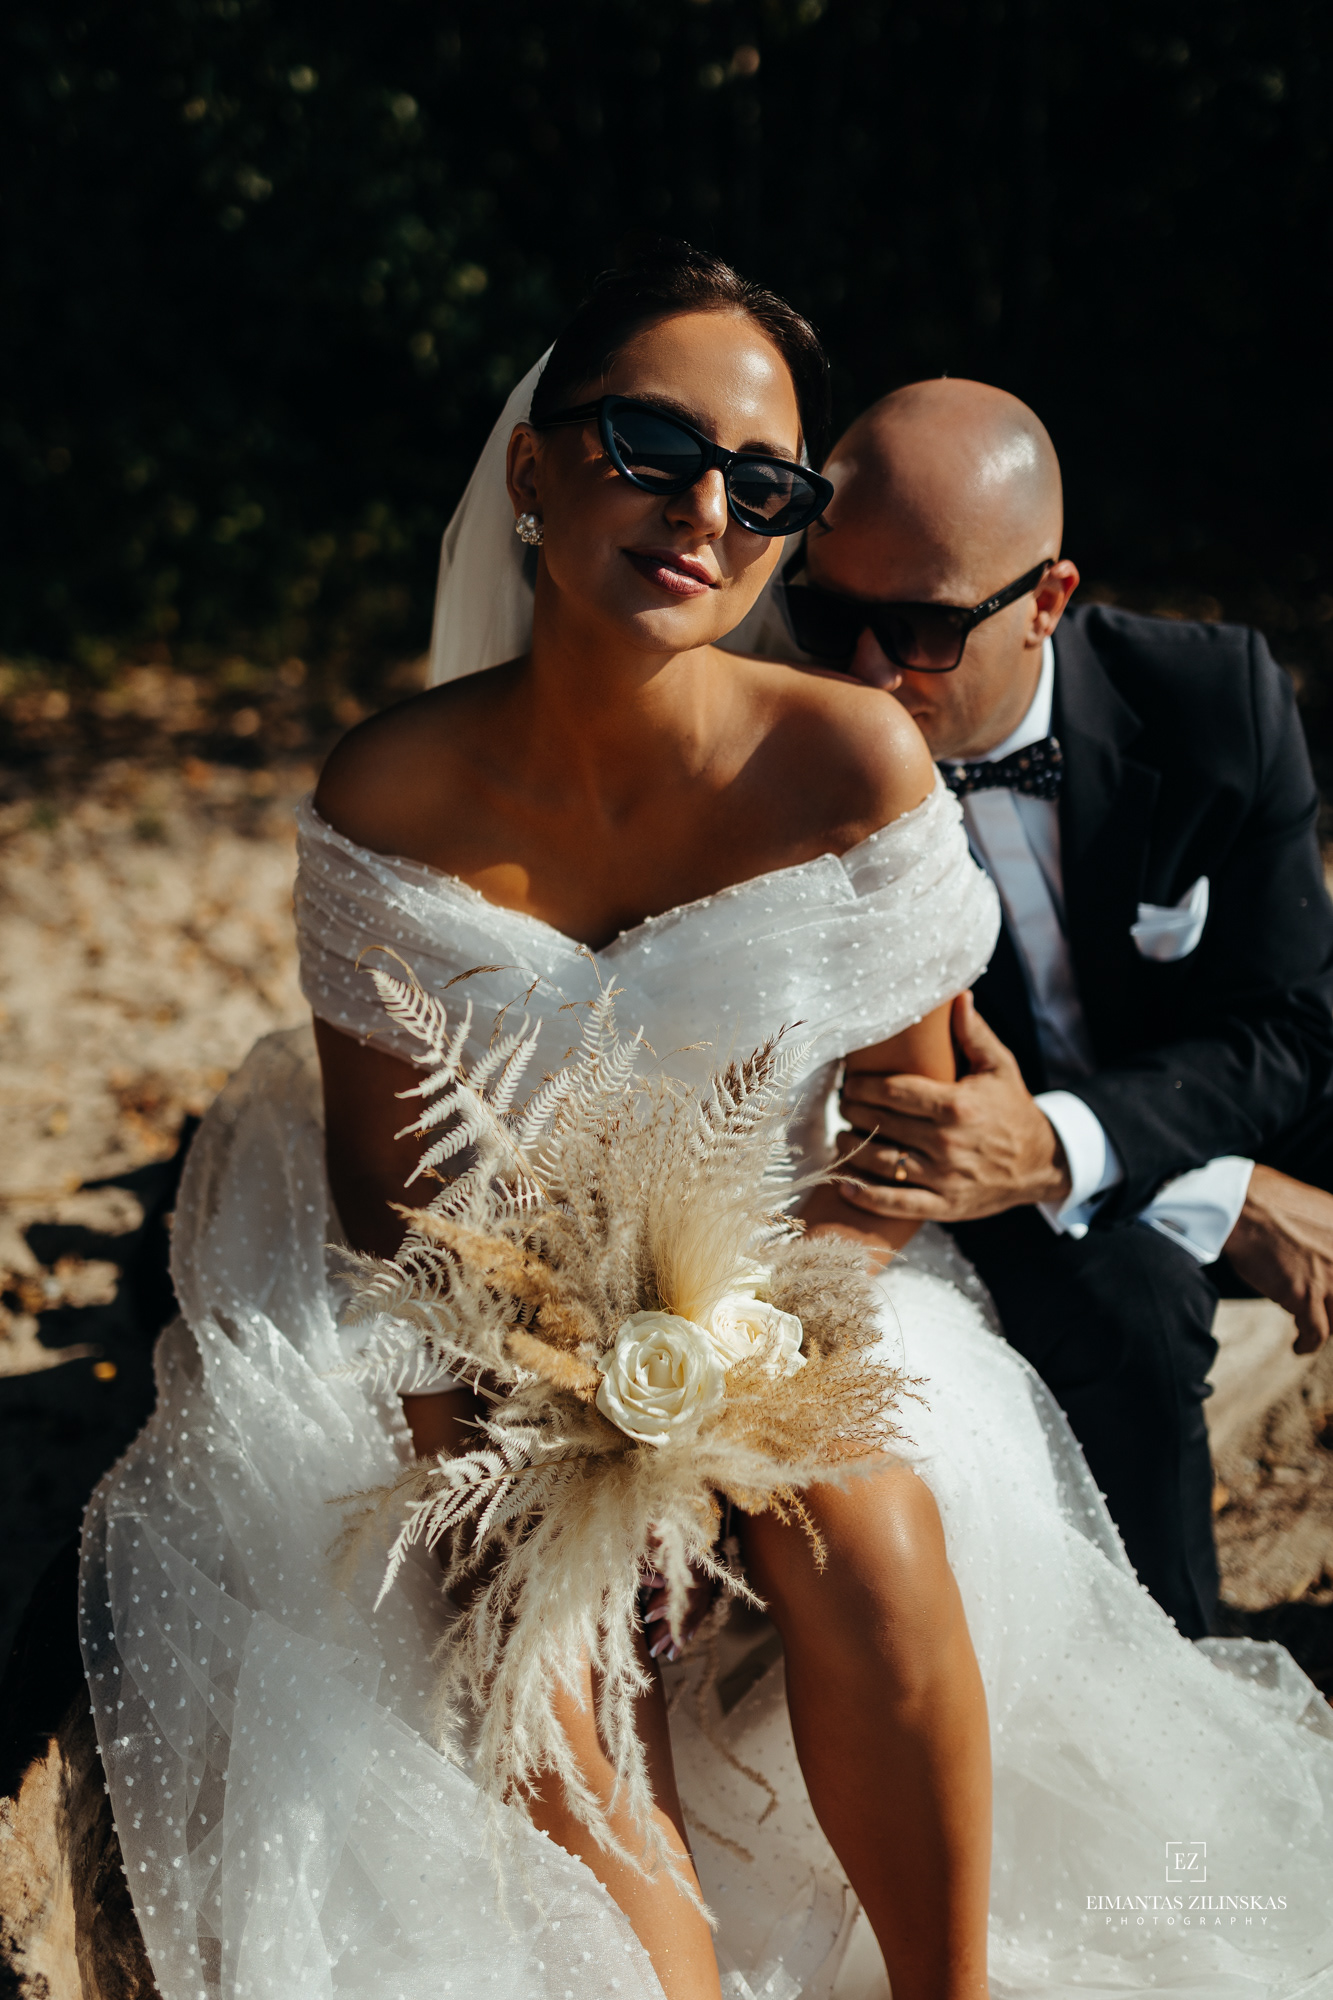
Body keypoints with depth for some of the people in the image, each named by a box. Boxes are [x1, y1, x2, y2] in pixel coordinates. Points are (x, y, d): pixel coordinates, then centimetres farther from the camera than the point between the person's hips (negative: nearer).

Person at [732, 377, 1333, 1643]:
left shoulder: (1216, 700, -14)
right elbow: (887, 1104, -15)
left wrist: (1059, 1151, -34)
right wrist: (1230, 1205, -22)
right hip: (1021, 1212, -3)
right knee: (1114, 1296, -32)